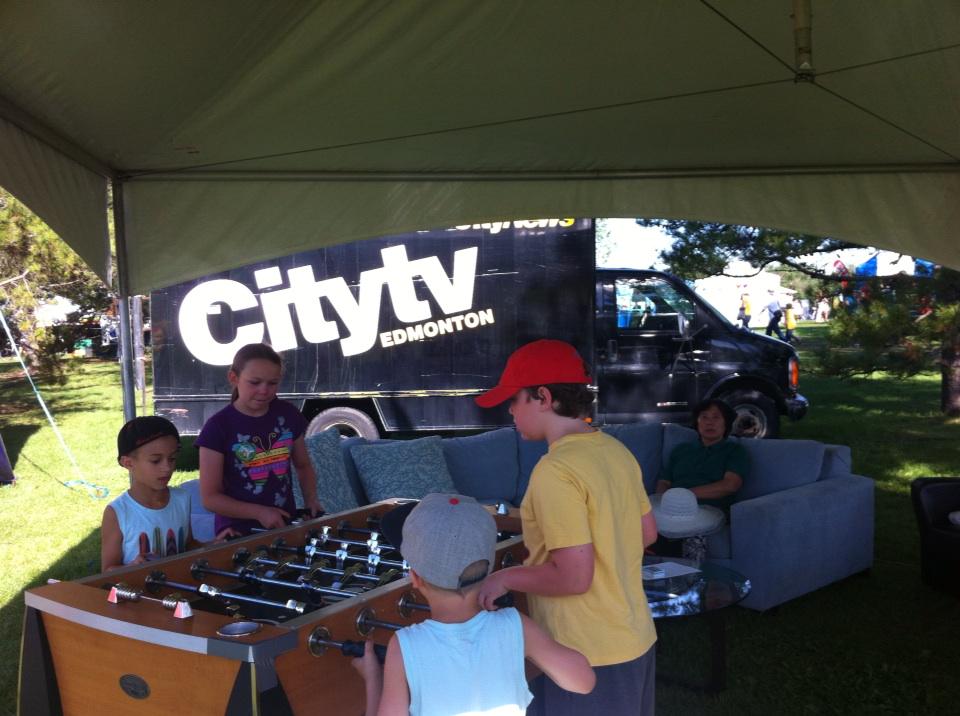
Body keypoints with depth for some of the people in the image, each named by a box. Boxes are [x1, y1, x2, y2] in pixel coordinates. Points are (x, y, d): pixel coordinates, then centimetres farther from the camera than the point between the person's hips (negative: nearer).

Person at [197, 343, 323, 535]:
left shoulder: (287, 414, 4)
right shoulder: (218, 427, -10)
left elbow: (303, 465, 18)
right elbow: (210, 497, -8)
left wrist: (311, 500, 0)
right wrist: (260, 512, -16)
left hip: (286, 521, 4)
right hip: (239, 529, -4)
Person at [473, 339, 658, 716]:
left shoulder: (556, 471, -24)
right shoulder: (616, 451, 2)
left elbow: (574, 578, -25)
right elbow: (647, 533, 13)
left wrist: (505, 577, -12)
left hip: (588, 656, -8)